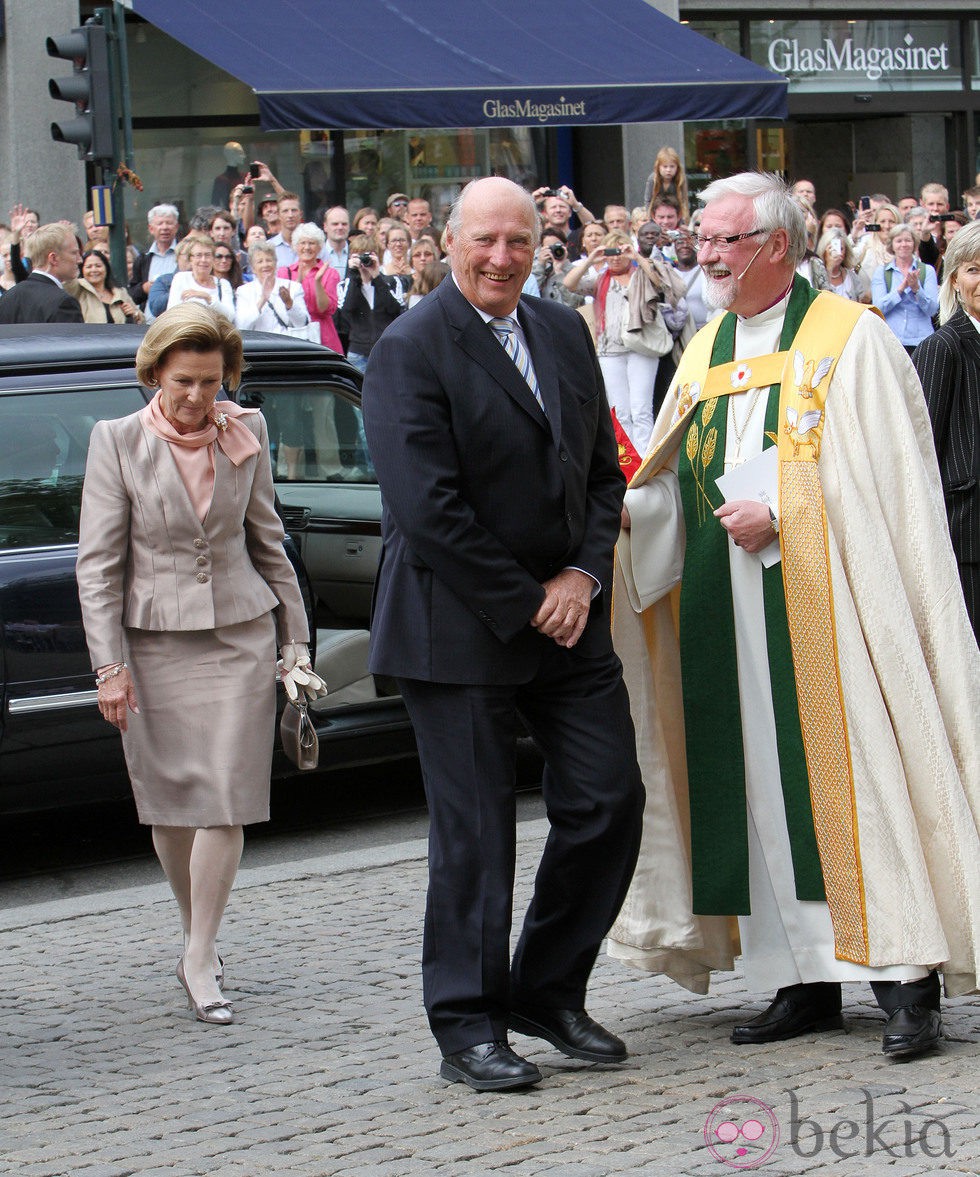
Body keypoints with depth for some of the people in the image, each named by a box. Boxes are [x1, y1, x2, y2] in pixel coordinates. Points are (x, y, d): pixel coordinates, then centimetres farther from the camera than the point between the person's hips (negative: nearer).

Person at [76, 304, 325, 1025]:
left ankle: (200, 961, -1)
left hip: (239, 635, 1)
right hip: (154, 640, -1)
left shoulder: (247, 435, 3)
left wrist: (295, 637, 13)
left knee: (225, 801, -6)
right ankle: (199, 935, 26)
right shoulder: (118, 442, -5)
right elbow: (98, 564, -4)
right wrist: (110, 664, -10)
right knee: (170, 803, 7)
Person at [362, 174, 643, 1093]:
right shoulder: (410, 350, -11)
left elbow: (602, 470, 15)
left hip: (567, 613, 6)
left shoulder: (565, 334, 11)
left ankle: (548, 991, 20)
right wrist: (524, 603, -14)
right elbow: (427, 508, -17)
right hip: (459, 627, -6)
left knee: (609, 800, 4)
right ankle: (468, 1029, 9)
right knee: (473, 831, -2)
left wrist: (582, 575, -2)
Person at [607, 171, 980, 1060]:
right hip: (731, 614, 6)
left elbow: (882, 478, -9)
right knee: (761, 784, 4)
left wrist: (778, 515, -17)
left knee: (852, 775, -9)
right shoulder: (704, 353, 17)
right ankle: (808, 981, 10)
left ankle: (905, 983, -6)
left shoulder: (849, 338, -3)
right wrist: (625, 512, -3)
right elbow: (677, 481, 17)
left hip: (824, 605, -6)